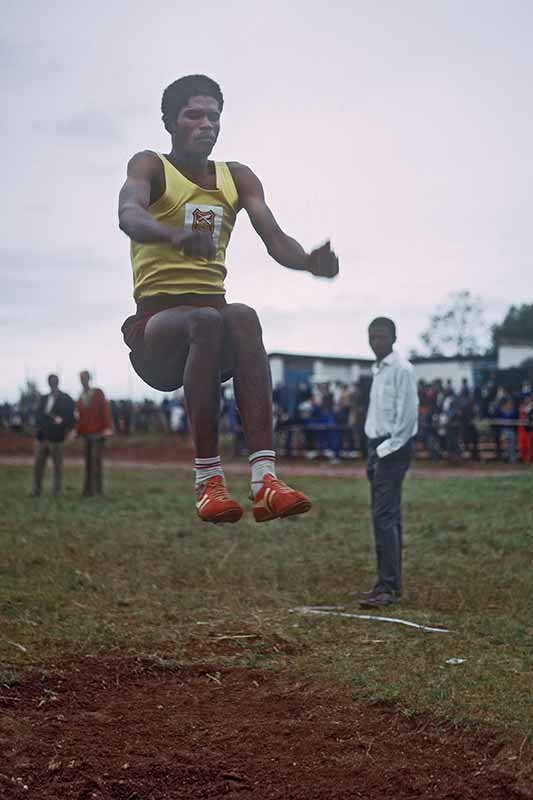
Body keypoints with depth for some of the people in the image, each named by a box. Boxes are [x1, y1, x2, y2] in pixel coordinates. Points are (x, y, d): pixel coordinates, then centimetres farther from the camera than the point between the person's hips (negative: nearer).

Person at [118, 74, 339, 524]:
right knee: (208, 320, -36)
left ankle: (265, 478, -45)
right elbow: (128, 215, -22)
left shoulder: (238, 178, 15)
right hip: (156, 324, -3)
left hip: (212, 313, 3)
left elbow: (276, 242, 1)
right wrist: (174, 234, -44)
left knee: (243, 317, -32)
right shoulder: (151, 167, 2)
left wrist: (311, 262, -23)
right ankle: (208, 481, -38)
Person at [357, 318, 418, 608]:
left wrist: (387, 449, -17)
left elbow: (408, 415, -17)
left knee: (385, 516, -13)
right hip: (378, 447, 9)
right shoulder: (377, 370, 16)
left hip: (394, 448, -9)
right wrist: (373, 453, 15)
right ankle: (390, 584, 18)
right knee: (387, 516, 12)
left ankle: (388, 587, -13)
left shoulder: (401, 369, -11)